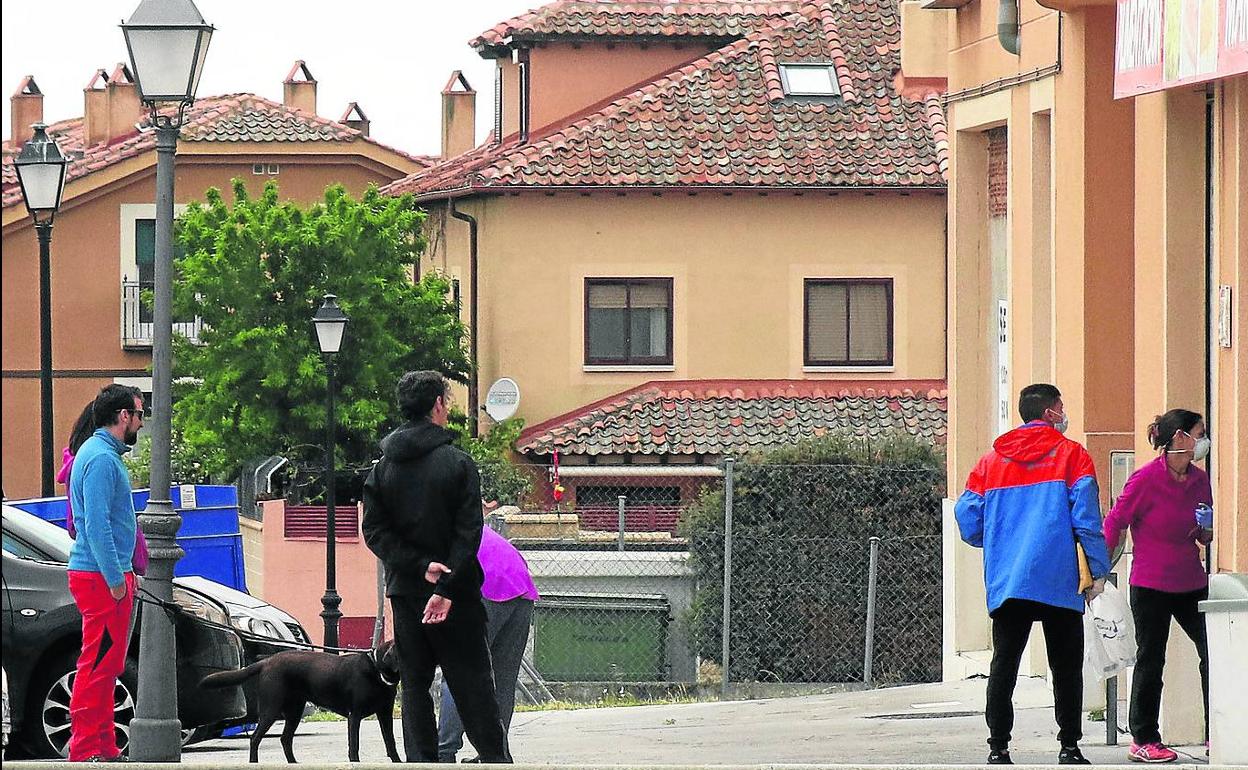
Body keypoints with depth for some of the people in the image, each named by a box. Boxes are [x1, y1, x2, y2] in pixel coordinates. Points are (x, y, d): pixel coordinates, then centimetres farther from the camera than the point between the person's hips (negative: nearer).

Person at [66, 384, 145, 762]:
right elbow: (97, 525, -22)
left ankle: (103, 745, 17)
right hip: (102, 576, -11)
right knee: (99, 664, -9)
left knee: (105, 665, 13)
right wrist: (116, 579, -21)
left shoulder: (101, 453, 18)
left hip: (106, 575, 11)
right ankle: (87, 748, -9)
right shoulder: (102, 458, -16)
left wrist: (123, 573, 24)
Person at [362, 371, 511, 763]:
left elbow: (375, 532, -2)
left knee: (415, 685, 7)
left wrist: (420, 566, -9)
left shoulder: (382, 469, 5)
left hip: (404, 590, 3)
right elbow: (468, 534, -15)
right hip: (456, 595, -3)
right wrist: (446, 589, -16)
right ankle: (496, 757, 2)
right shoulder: (458, 464, -8)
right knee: (472, 684, 3)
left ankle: (421, 761, 2)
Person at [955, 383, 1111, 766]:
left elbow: (967, 519, 9)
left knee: (1003, 665, 5)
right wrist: (1098, 571, -2)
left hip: (1005, 583, 3)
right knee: (1066, 666, 4)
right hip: (1060, 582, -3)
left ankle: (998, 748, 0)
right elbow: (1086, 517, -6)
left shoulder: (990, 461, 12)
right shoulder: (1071, 454, 1)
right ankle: (1069, 748, 3)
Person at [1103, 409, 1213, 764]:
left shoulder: (1200, 480, 6)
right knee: (1150, 661, 2)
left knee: (1213, 651, -1)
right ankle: (1143, 740, 11)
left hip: (1190, 583, 6)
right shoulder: (1146, 479, -12)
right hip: (1151, 586, -6)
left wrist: (1207, 531, -5)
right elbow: (1114, 523, -8)